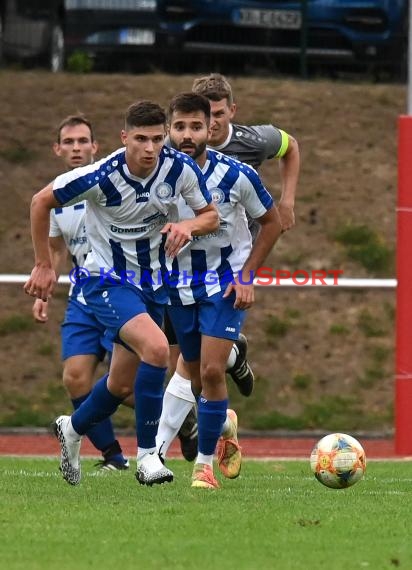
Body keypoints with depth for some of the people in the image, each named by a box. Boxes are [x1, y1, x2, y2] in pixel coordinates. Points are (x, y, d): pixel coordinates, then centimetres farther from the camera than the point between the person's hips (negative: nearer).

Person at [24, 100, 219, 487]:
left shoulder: (180, 169, -15)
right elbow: (41, 201, -9)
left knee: (123, 384, 15)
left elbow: (211, 215, -1)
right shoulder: (100, 176, -24)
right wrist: (43, 266, -5)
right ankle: (147, 456, -20)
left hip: (153, 284, 5)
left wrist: (188, 226, -25)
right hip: (107, 281, -5)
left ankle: (72, 429, 46)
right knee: (156, 347, -30)